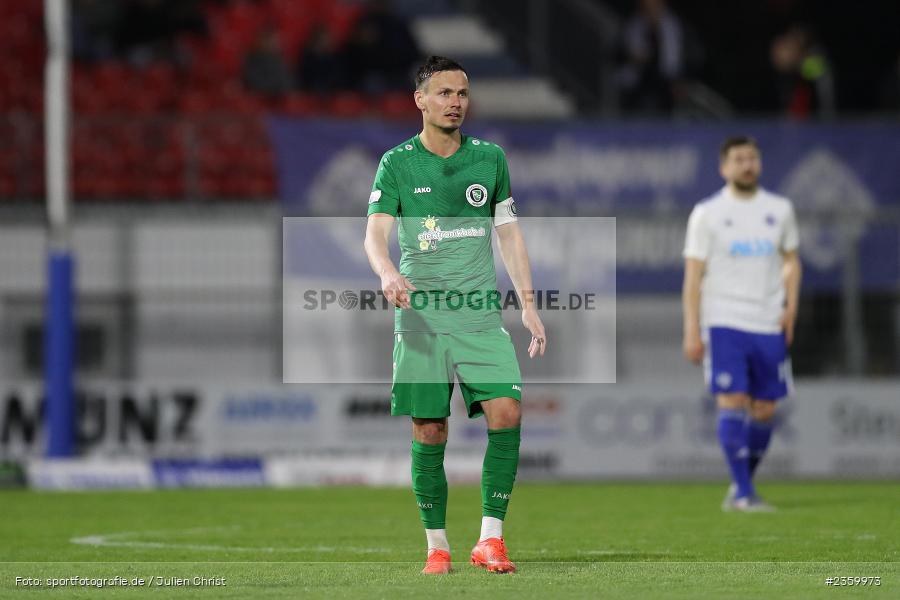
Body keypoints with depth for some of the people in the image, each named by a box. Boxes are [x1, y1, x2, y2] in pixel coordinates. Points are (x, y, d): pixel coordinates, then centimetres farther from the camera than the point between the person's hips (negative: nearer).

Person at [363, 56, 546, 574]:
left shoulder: (490, 157, 10)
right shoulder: (397, 163, 2)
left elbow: (509, 234, 15)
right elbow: (376, 234, -6)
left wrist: (529, 303, 9)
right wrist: (387, 273, -28)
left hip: (481, 312, 2)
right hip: (420, 313, -2)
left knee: (507, 411, -15)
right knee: (429, 433, -1)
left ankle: (490, 537, -11)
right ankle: (437, 545, 9)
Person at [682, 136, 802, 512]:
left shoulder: (779, 210, 11)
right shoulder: (707, 214, 1)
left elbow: (791, 261, 20)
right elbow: (693, 274, 0)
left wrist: (791, 306, 4)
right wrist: (692, 331, -7)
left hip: (769, 325, 4)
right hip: (724, 323, -4)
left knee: (764, 410, 3)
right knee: (733, 402, -13)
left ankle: (741, 488, 19)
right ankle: (743, 494, -12)